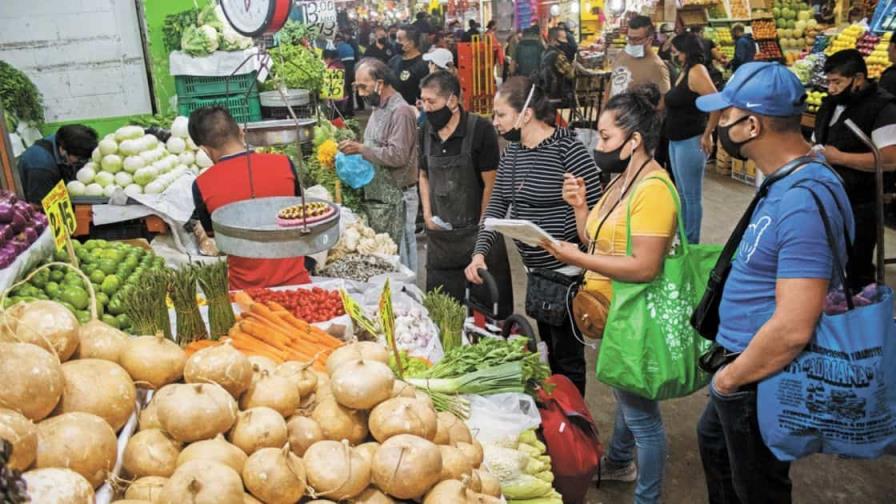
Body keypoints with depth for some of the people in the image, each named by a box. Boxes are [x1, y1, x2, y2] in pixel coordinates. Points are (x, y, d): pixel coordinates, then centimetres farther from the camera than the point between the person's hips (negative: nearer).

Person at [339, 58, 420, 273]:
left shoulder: (400, 111, -14)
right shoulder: (379, 108, 16)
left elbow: (398, 155, -22)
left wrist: (361, 148, -18)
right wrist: (357, 150, 8)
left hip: (395, 199, -9)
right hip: (377, 196, 9)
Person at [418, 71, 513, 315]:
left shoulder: (480, 129, -14)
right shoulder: (427, 131, 4)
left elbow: (491, 183, -12)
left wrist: (482, 229, -9)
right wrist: (427, 215, 4)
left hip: (476, 231, -5)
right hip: (439, 233, 5)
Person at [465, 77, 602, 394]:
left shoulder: (567, 149, -18)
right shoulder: (512, 153, 6)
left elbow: (596, 210, -17)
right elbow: (497, 204, 5)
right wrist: (480, 252, -9)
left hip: (567, 273, -8)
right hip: (536, 271, 8)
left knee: (567, 355, 6)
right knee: (548, 347, 22)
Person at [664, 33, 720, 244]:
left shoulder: (696, 71, -16)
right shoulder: (685, 71, 11)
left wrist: (707, 135, -19)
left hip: (690, 142, -10)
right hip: (676, 140, 10)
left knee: (692, 195, 1)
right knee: (682, 193, 19)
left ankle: (692, 242, 11)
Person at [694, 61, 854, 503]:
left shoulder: (805, 201, -29)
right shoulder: (785, 182, 4)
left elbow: (793, 329, -34)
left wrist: (728, 380, -18)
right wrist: (730, 371, 15)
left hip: (762, 381, -9)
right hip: (746, 366, 10)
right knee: (714, 442, 30)